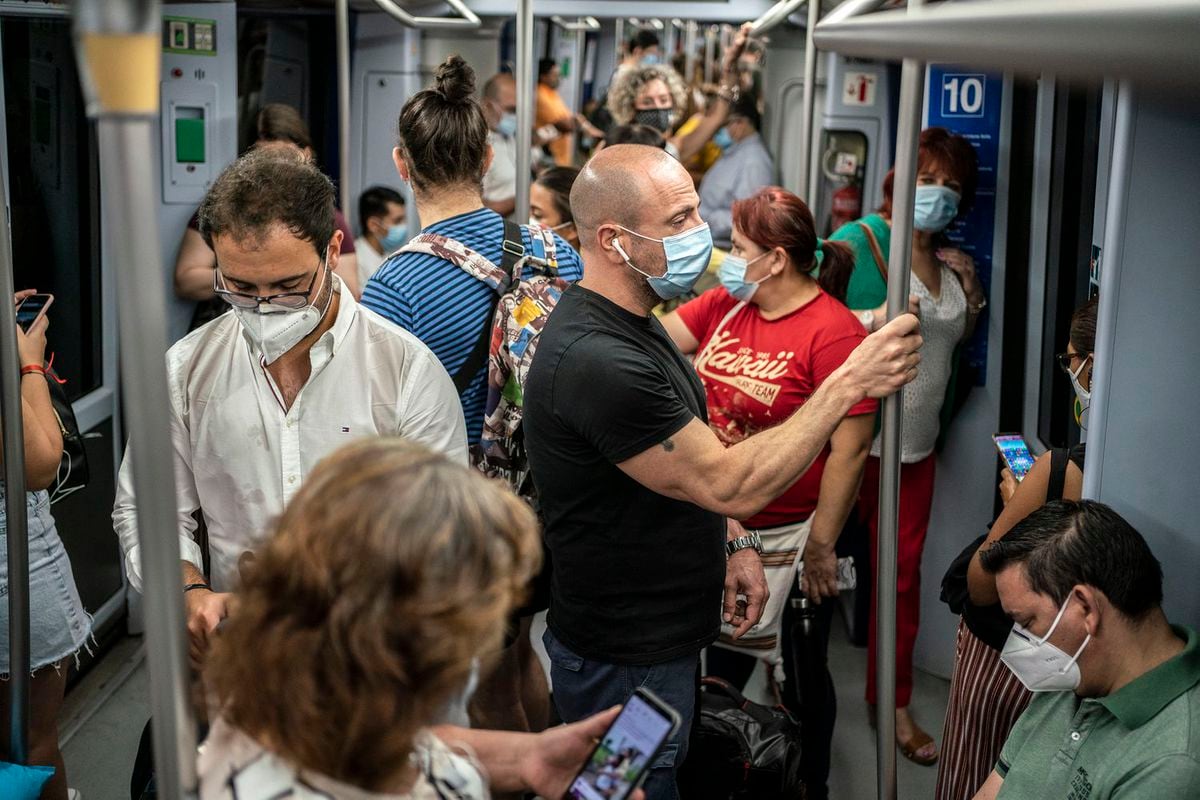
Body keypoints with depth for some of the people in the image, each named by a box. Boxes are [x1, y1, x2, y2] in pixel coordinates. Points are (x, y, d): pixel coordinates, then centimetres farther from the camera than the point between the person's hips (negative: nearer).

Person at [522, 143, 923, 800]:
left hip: (664, 639, 10)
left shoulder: (628, 323, 6)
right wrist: (850, 383, -24)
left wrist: (732, 545, 7)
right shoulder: (596, 361, -30)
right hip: (625, 667, -10)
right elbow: (732, 486, -27)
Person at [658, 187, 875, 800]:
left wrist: (820, 547, -17)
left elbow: (850, 450, -20)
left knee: (798, 671, 14)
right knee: (724, 659, 23)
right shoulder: (725, 305, 1)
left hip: (789, 536, -6)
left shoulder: (833, 332, -20)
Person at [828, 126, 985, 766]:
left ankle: (893, 700, 27)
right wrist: (878, 318, -29)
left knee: (903, 572, 13)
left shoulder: (953, 263, 11)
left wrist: (970, 296, 6)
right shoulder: (857, 242, -11)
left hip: (917, 443, 6)